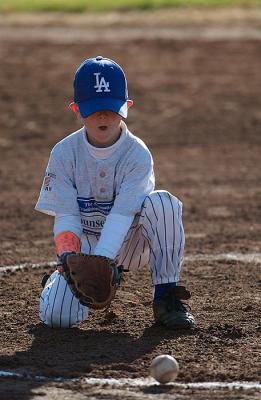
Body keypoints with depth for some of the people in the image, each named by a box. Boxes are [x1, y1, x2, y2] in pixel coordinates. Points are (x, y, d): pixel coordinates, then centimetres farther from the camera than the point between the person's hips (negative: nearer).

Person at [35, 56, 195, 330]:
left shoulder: (137, 154, -16)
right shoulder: (64, 153, -10)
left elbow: (122, 215, -26)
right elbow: (65, 217, -13)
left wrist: (100, 260, -40)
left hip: (129, 243, -1)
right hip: (84, 244, 1)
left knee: (163, 203, -32)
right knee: (56, 315, -24)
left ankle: (165, 297, -21)